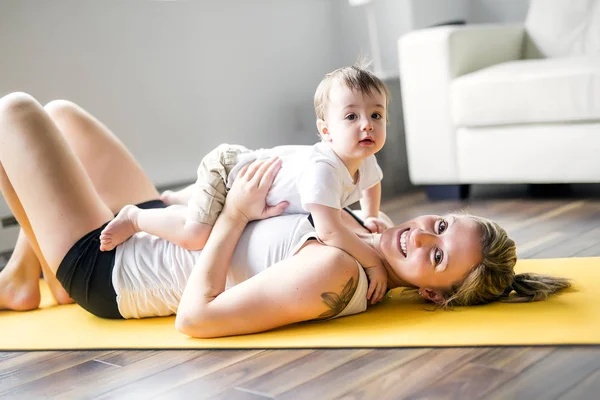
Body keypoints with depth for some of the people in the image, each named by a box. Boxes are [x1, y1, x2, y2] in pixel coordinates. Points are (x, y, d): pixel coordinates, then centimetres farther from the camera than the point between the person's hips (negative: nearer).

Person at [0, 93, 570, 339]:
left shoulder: (335, 273, -35)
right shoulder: (364, 237, -7)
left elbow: (194, 318, -34)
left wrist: (234, 215, -28)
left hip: (106, 268, -8)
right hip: (153, 230, 8)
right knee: (59, 112, 22)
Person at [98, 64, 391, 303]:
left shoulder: (366, 163, -12)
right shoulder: (322, 169, -41)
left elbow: (372, 182, 16)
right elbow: (329, 231, -47)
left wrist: (371, 218, 3)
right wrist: (372, 262, -38)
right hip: (226, 167, -9)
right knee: (194, 236, -23)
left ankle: (176, 201, 48)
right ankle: (134, 217, 3)